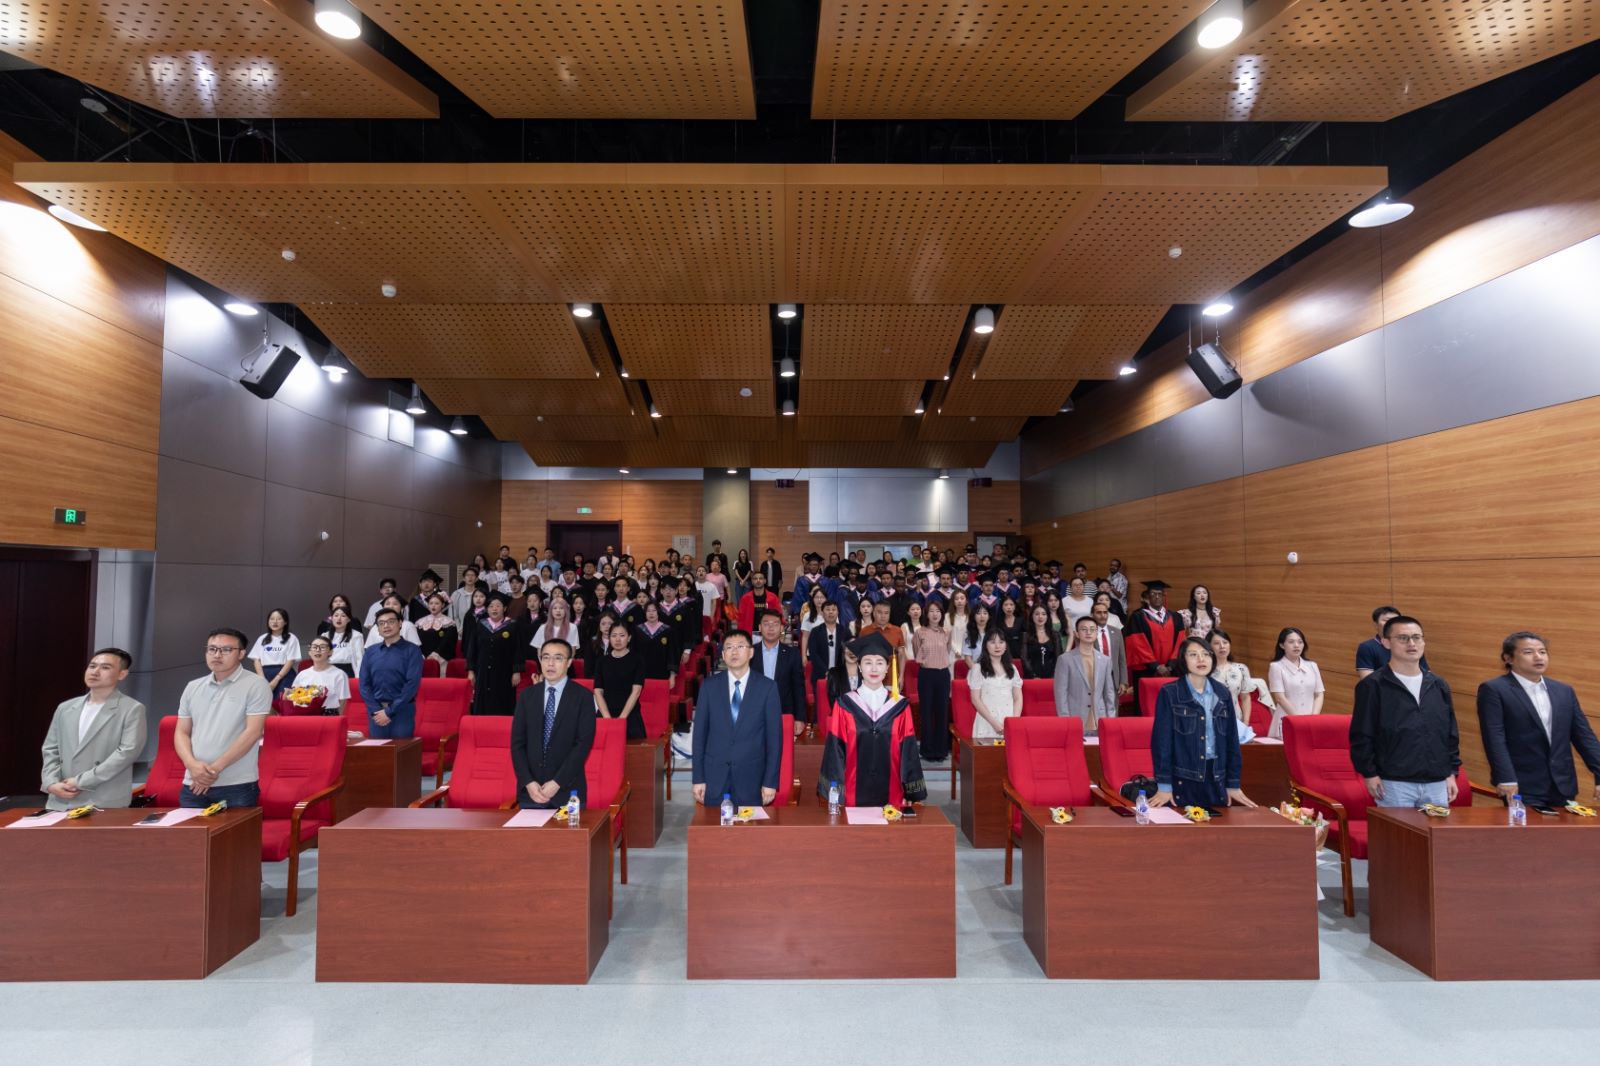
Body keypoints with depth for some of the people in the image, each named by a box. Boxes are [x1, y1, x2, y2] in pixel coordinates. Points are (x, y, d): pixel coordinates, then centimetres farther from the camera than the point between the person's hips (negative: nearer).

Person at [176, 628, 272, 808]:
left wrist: (215, 768, -13)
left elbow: (253, 732, -11)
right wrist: (192, 764, -7)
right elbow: (181, 732, 11)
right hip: (193, 785, 5)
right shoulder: (193, 688, 13)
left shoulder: (256, 685, -5)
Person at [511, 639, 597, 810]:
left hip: (568, 791, -2)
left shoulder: (583, 696, -3)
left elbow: (584, 743, -9)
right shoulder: (527, 695, 7)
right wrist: (528, 782, -7)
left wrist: (557, 782, -14)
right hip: (530, 790, 3)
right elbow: (517, 742, 4)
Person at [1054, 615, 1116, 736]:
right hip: (1074, 723, -3)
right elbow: (1061, 693, -4)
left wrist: (1110, 719, 6)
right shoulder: (1065, 659, -1)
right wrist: (1065, 721, -10)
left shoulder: (1105, 660, 12)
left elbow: (1109, 693, 14)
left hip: (1099, 724, 3)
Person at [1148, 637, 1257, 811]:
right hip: (1182, 779, -4)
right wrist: (1164, 785, -13)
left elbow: (1232, 738, 10)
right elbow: (1162, 739, -9)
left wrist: (1233, 784, 7)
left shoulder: (1222, 693, 7)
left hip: (1216, 778, 4)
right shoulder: (1169, 693, -7)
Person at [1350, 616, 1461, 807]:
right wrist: (1370, 774, -10)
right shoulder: (1372, 685, -7)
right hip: (1394, 784, -5)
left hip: (1437, 784, 5)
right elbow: (1361, 736, -8)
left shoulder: (1438, 685, 10)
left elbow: (1451, 734, 16)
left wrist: (1451, 773, 12)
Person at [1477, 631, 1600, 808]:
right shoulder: (1494, 690, -7)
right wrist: (1506, 780, -21)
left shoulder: (1564, 691, 13)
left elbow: (1584, 736, 12)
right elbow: (1495, 739, -14)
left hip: (1563, 787, 6)